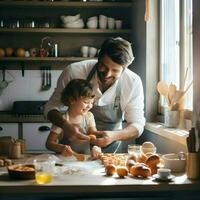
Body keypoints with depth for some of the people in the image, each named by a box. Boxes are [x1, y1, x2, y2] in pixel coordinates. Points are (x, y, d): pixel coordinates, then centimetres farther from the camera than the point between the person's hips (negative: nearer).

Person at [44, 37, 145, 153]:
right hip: (74, 143, -2)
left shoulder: (133, 83, -17)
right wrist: (65, 125, -31)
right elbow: (52, 106, -9)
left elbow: (137, 125, -11)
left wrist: (115, 136, -33)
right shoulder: (74, 71, -19)